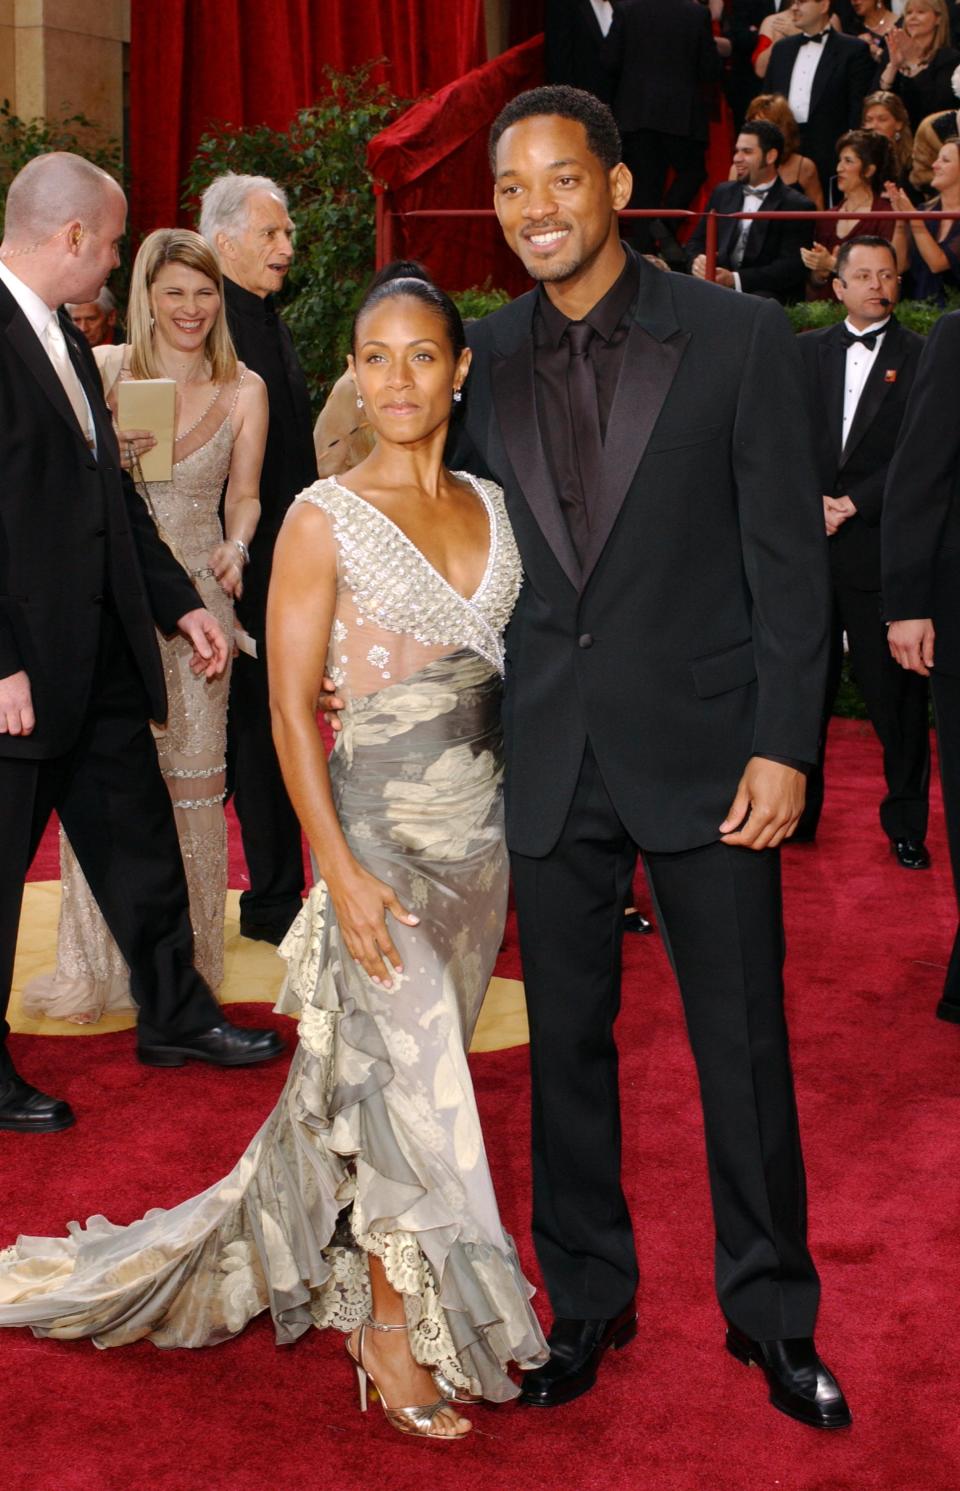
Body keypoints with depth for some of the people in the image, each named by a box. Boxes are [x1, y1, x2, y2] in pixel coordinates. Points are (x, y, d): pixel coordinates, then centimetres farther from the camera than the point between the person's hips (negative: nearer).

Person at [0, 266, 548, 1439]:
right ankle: (391, 1329, 17)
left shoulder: (492, 506, 8)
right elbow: (291, 709, -10)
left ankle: (283, 1248, 35)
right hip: (383, 825, -5)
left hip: (485, 824, 6)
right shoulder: (324, 519, -8)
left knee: (389, 1066, 14)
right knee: (409, 1072, -1)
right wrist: (342, 870, -17)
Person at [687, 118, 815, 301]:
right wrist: (697, 260, -8)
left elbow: (792, 267, -9)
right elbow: (697, 240, 19)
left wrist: (735, 279, -21)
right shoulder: (723, 193, 17)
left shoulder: (797, 206, -1)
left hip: (767, 297, -5)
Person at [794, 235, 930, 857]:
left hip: (881, 547, -3)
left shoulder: (922, 357, 2)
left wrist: (852, 503, -12)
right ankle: (796, 814, 22)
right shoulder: (806, 352, 12)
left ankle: (907, 826, 12)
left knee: (897, 694, 1)